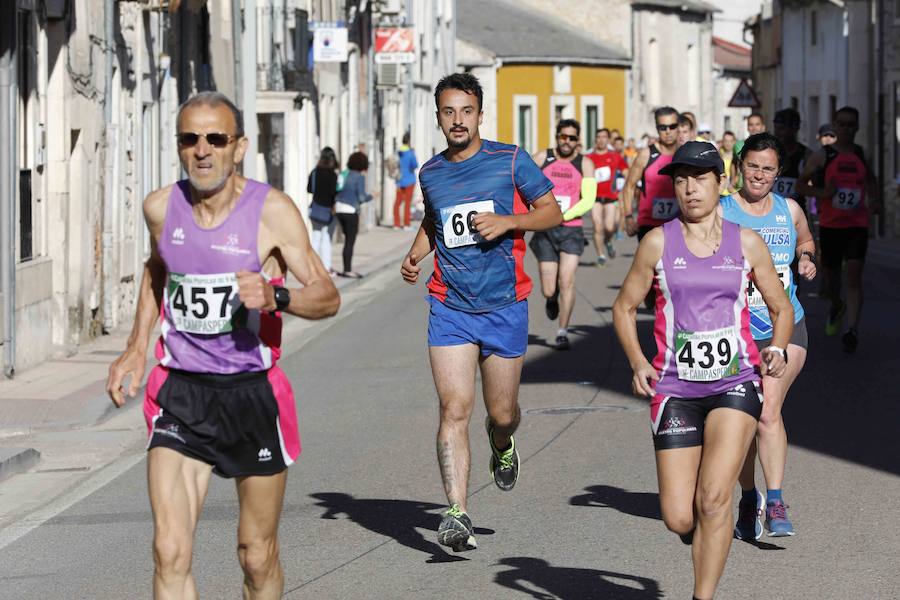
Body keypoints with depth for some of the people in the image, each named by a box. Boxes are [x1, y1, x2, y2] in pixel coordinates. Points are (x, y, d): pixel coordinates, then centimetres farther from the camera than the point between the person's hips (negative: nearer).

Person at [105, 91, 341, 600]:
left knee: (258, 557, 9)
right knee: (170, 553, -13)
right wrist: (136, 348, 20)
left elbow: (328, 297, -8)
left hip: (253, 393, -2)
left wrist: (276, 297, -27)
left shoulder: (272, 210, -9)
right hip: (181, 391, 2)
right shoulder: (161, 207, 2)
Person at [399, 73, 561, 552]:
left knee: (502, 413, 8)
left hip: (505, 306, -1)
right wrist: (415, 254, 9)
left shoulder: (511, 161, -3)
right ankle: (457, 514, -16)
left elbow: (552, 213, 1)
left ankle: (502, 445, 46)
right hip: (450, 307, 1)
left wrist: (506, 221, -15)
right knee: (454, 409, -12)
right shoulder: (431, 173, 8)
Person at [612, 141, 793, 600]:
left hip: (735, 383, -1)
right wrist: (637, 362, -5)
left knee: (713, 498, -19)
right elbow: (624, 306, 11)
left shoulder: (747, 243, 5)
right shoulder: (658, 243, 2)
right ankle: (709, 542, 35)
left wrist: (777, 350, -6)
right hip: (675, 388, 1)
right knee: (679, 519, -2)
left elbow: (781, 307, 15)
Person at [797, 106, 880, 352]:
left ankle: (853, 330, -22)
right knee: (831, 276, 13)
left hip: (857, 226, 0)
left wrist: (874, 201, 8)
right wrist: (822, 192, -15)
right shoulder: (822, 156, -2)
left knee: (854, 277, -14)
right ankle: (837, 306, 47)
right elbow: (800, 184, 2)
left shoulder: (861, 154, 7)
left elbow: (871, 179, 26)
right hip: (830, 226, 0)